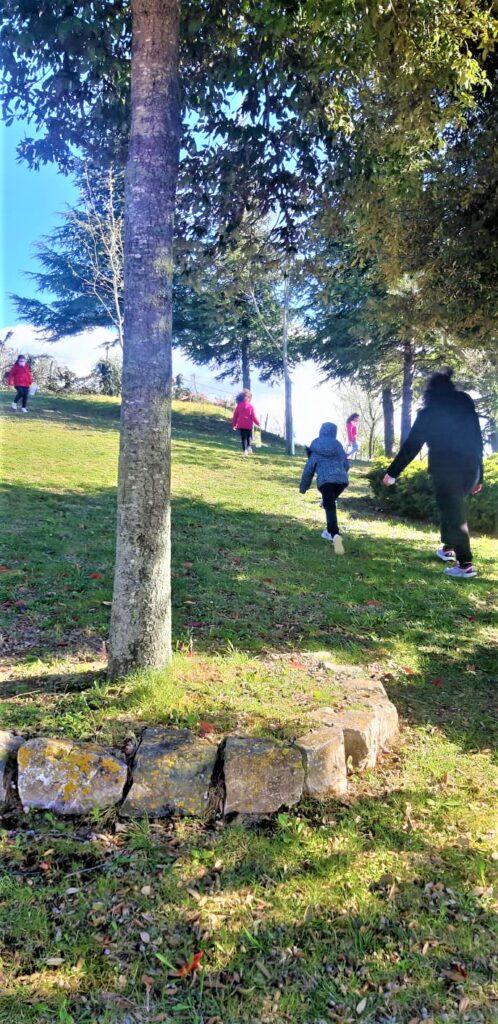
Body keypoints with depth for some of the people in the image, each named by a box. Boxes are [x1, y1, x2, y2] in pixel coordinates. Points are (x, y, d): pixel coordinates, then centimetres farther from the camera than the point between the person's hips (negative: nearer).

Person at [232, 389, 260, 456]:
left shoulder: (238, 405, 3)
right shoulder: (251, 406, -5)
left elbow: (235, 415, 7)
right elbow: (253, 416, -5)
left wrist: (234, 424, 15)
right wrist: (258, 423, 7)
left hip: (241, 425, 2)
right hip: (248, 425, -2)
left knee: (243, 438, 8)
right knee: (249, 437, 14)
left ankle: (244, 450, 1)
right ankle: (249, 446, -10)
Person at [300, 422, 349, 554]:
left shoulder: (315, 449, 12)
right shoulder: (339, 446, 18)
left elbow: (309, 469, 12)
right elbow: (346, 465, 26)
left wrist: (303, 487, 23)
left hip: (325, 481, -3)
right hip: (342, 480, 3)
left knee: (330, 508, -13)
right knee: (331, 502, 30)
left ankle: (335, 535, -37)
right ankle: (330, 531, 30)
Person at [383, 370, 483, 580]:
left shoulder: (429, 413, 1)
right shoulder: (466, 406, 11)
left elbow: (411, 445, 1)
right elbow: (477, 441, 11)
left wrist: (392, 472, 7)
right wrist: (479, 476, 16)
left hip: (445, 469, -4)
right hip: (470, 468, 5)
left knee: (453, 513, 0)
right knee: (454, 507, 25)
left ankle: (465, 564, -3)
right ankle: (449, 548, 29)